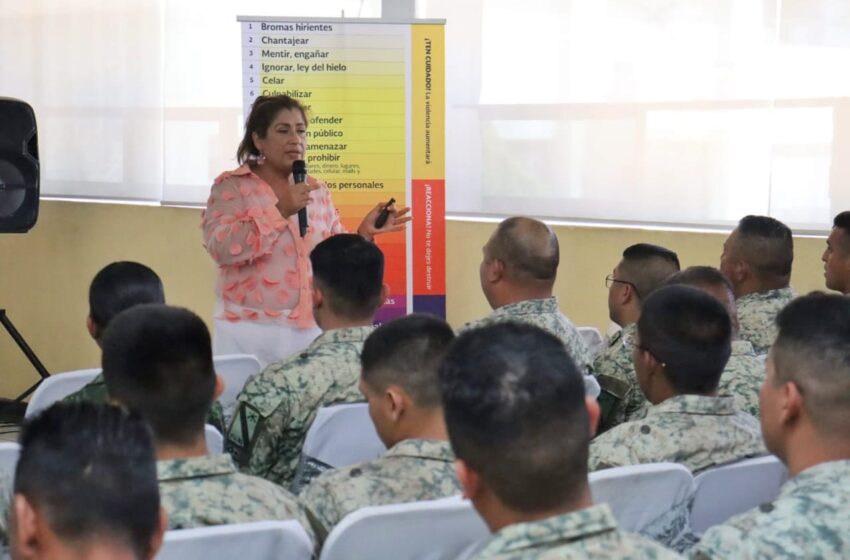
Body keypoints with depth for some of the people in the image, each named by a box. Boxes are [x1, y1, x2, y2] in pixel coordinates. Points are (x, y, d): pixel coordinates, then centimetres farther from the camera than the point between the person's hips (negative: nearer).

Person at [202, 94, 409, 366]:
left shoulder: (318, 191, 13)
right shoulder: (231, 186, -1)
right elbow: (222, 248, -16)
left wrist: (364, 233, 0)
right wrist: (280, 211, -20)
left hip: (311, 331, 4)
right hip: (251, 329, -4)